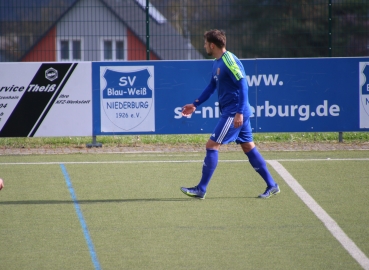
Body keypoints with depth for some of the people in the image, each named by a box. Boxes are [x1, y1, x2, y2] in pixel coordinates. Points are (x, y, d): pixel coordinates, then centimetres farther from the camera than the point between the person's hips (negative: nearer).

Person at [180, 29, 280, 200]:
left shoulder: (229, 61, -16)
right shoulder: (217, 63, 13)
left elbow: (243, 85, -20)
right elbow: (211, 86, 25)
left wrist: (239, 112, -24)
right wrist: (195, 104, 22)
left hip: (234, 113, -10)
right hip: (231, 113, 10)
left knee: (212, 145, -8)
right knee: (248, 148, 11)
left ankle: (201, 189, -6)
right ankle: (271, 186, 13)